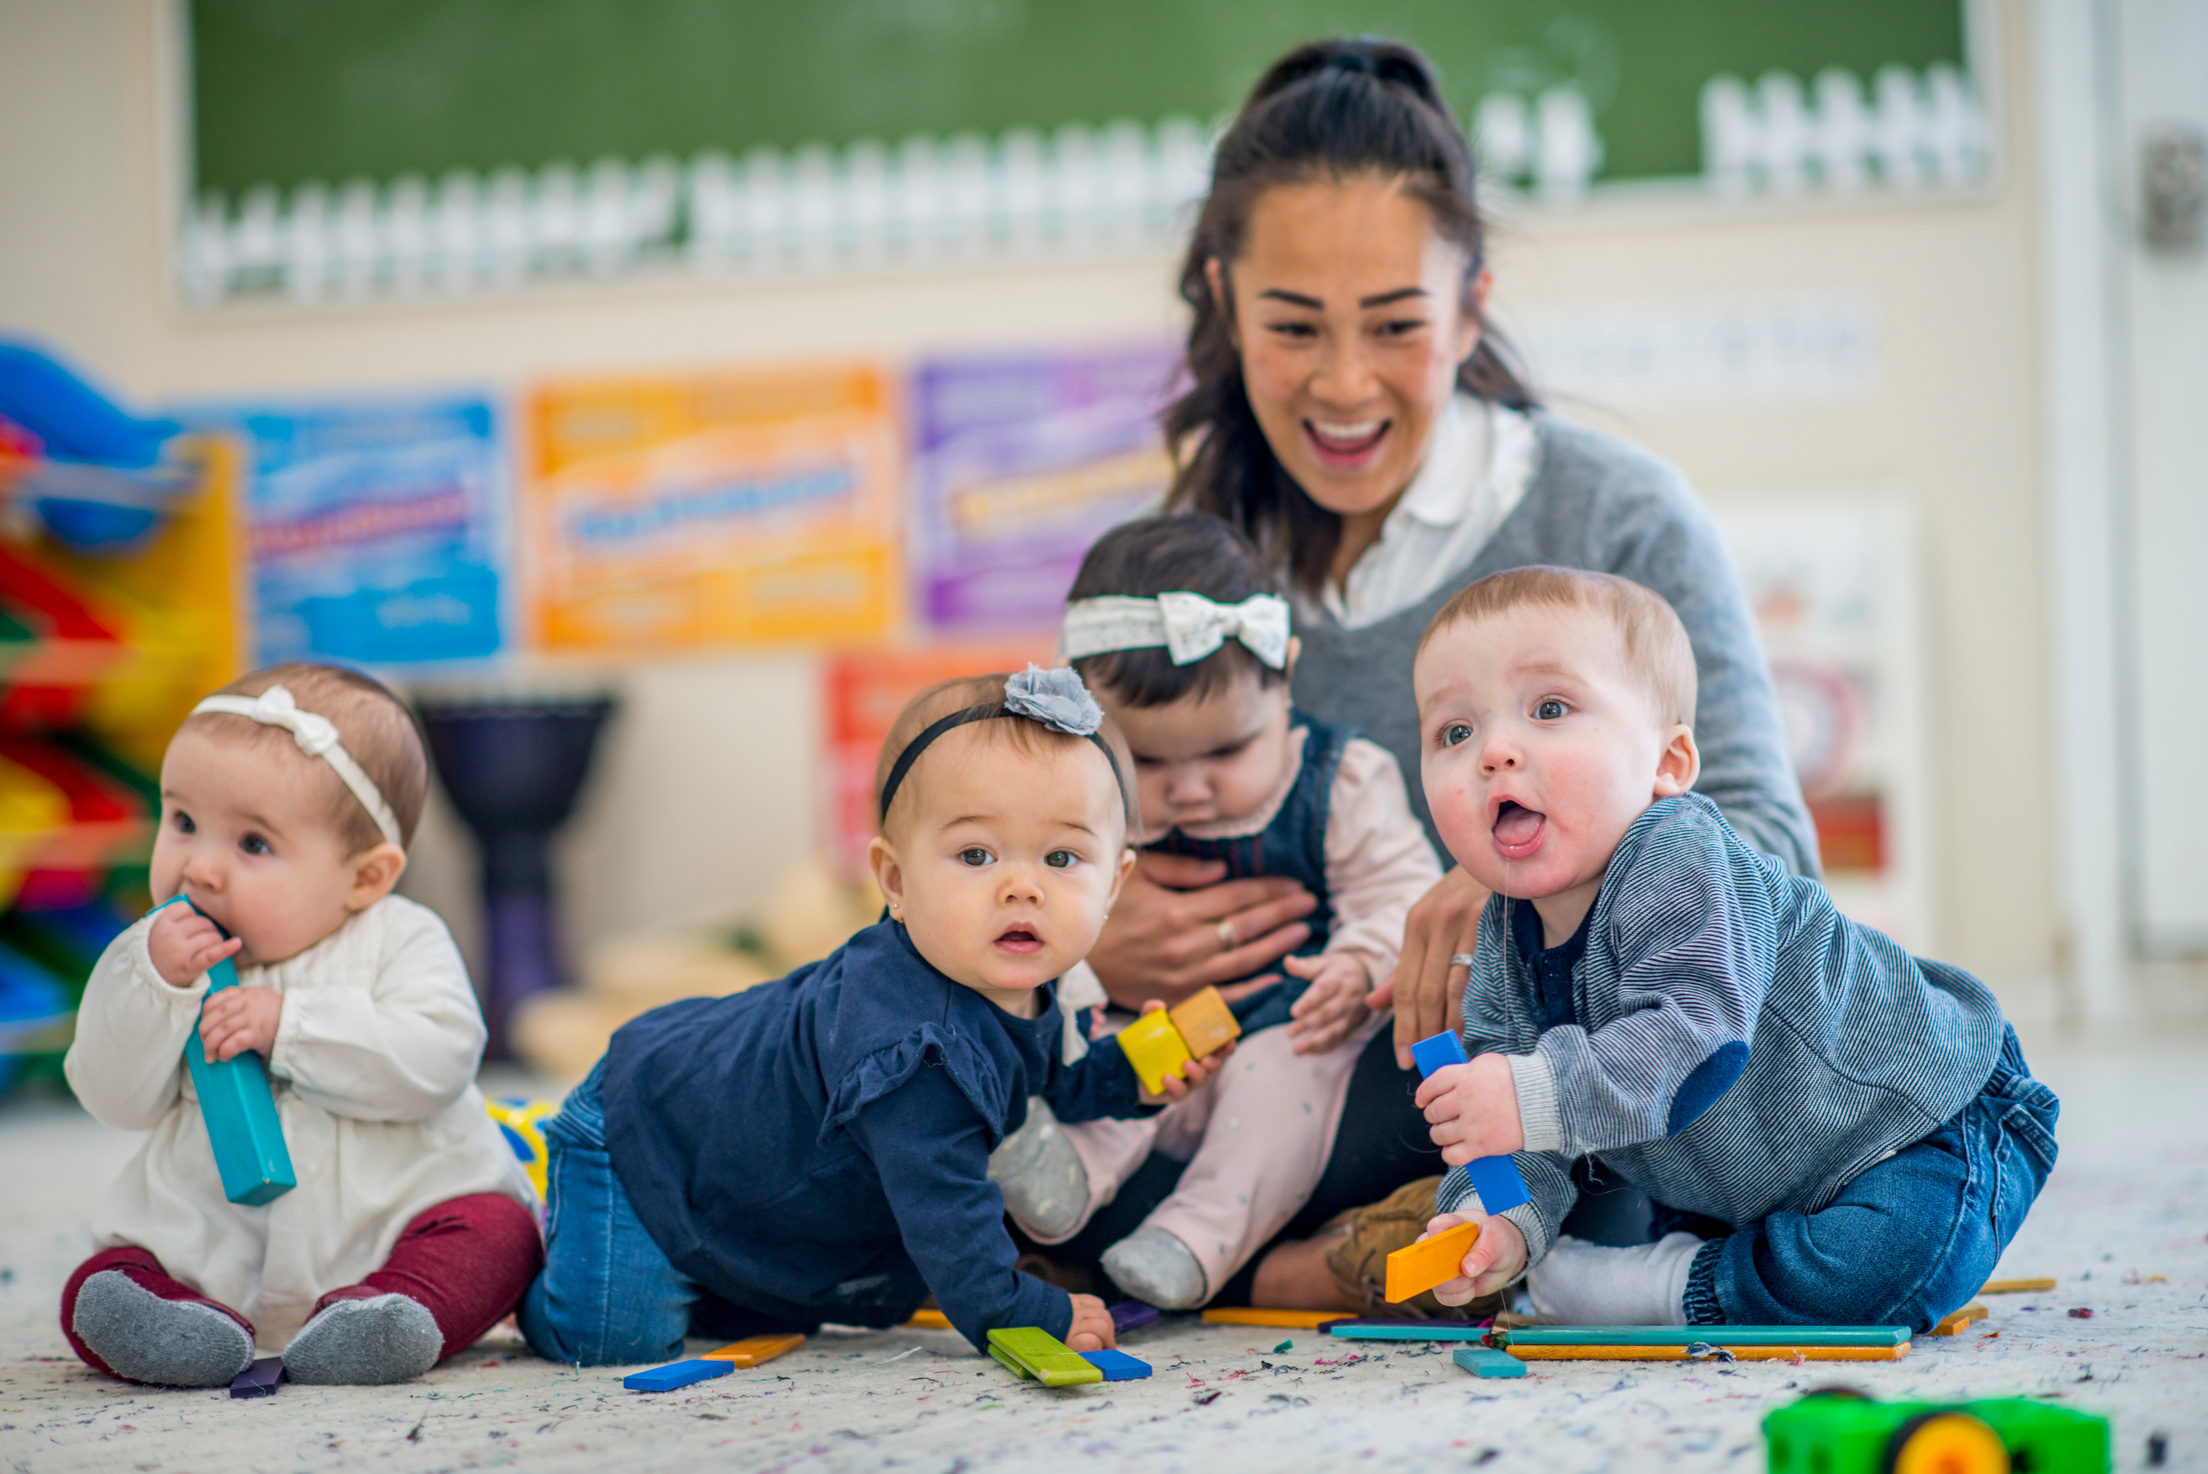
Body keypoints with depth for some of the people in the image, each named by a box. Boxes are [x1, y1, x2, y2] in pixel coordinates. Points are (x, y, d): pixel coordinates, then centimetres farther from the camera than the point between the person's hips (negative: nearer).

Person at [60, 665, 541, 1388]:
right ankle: (204, 1328, -40)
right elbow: (118, 1097, -2)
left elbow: (433, 1062, -20)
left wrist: (288, 1025, -23)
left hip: (394, 1223, -2)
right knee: (99, 1285, -19)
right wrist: (155, 981, -17)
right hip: (213, 1247, 2)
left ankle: (391, 1311, -43)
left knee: (496, 1233, -27)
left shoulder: (400, 941, -4)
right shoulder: (154, 956, 6)